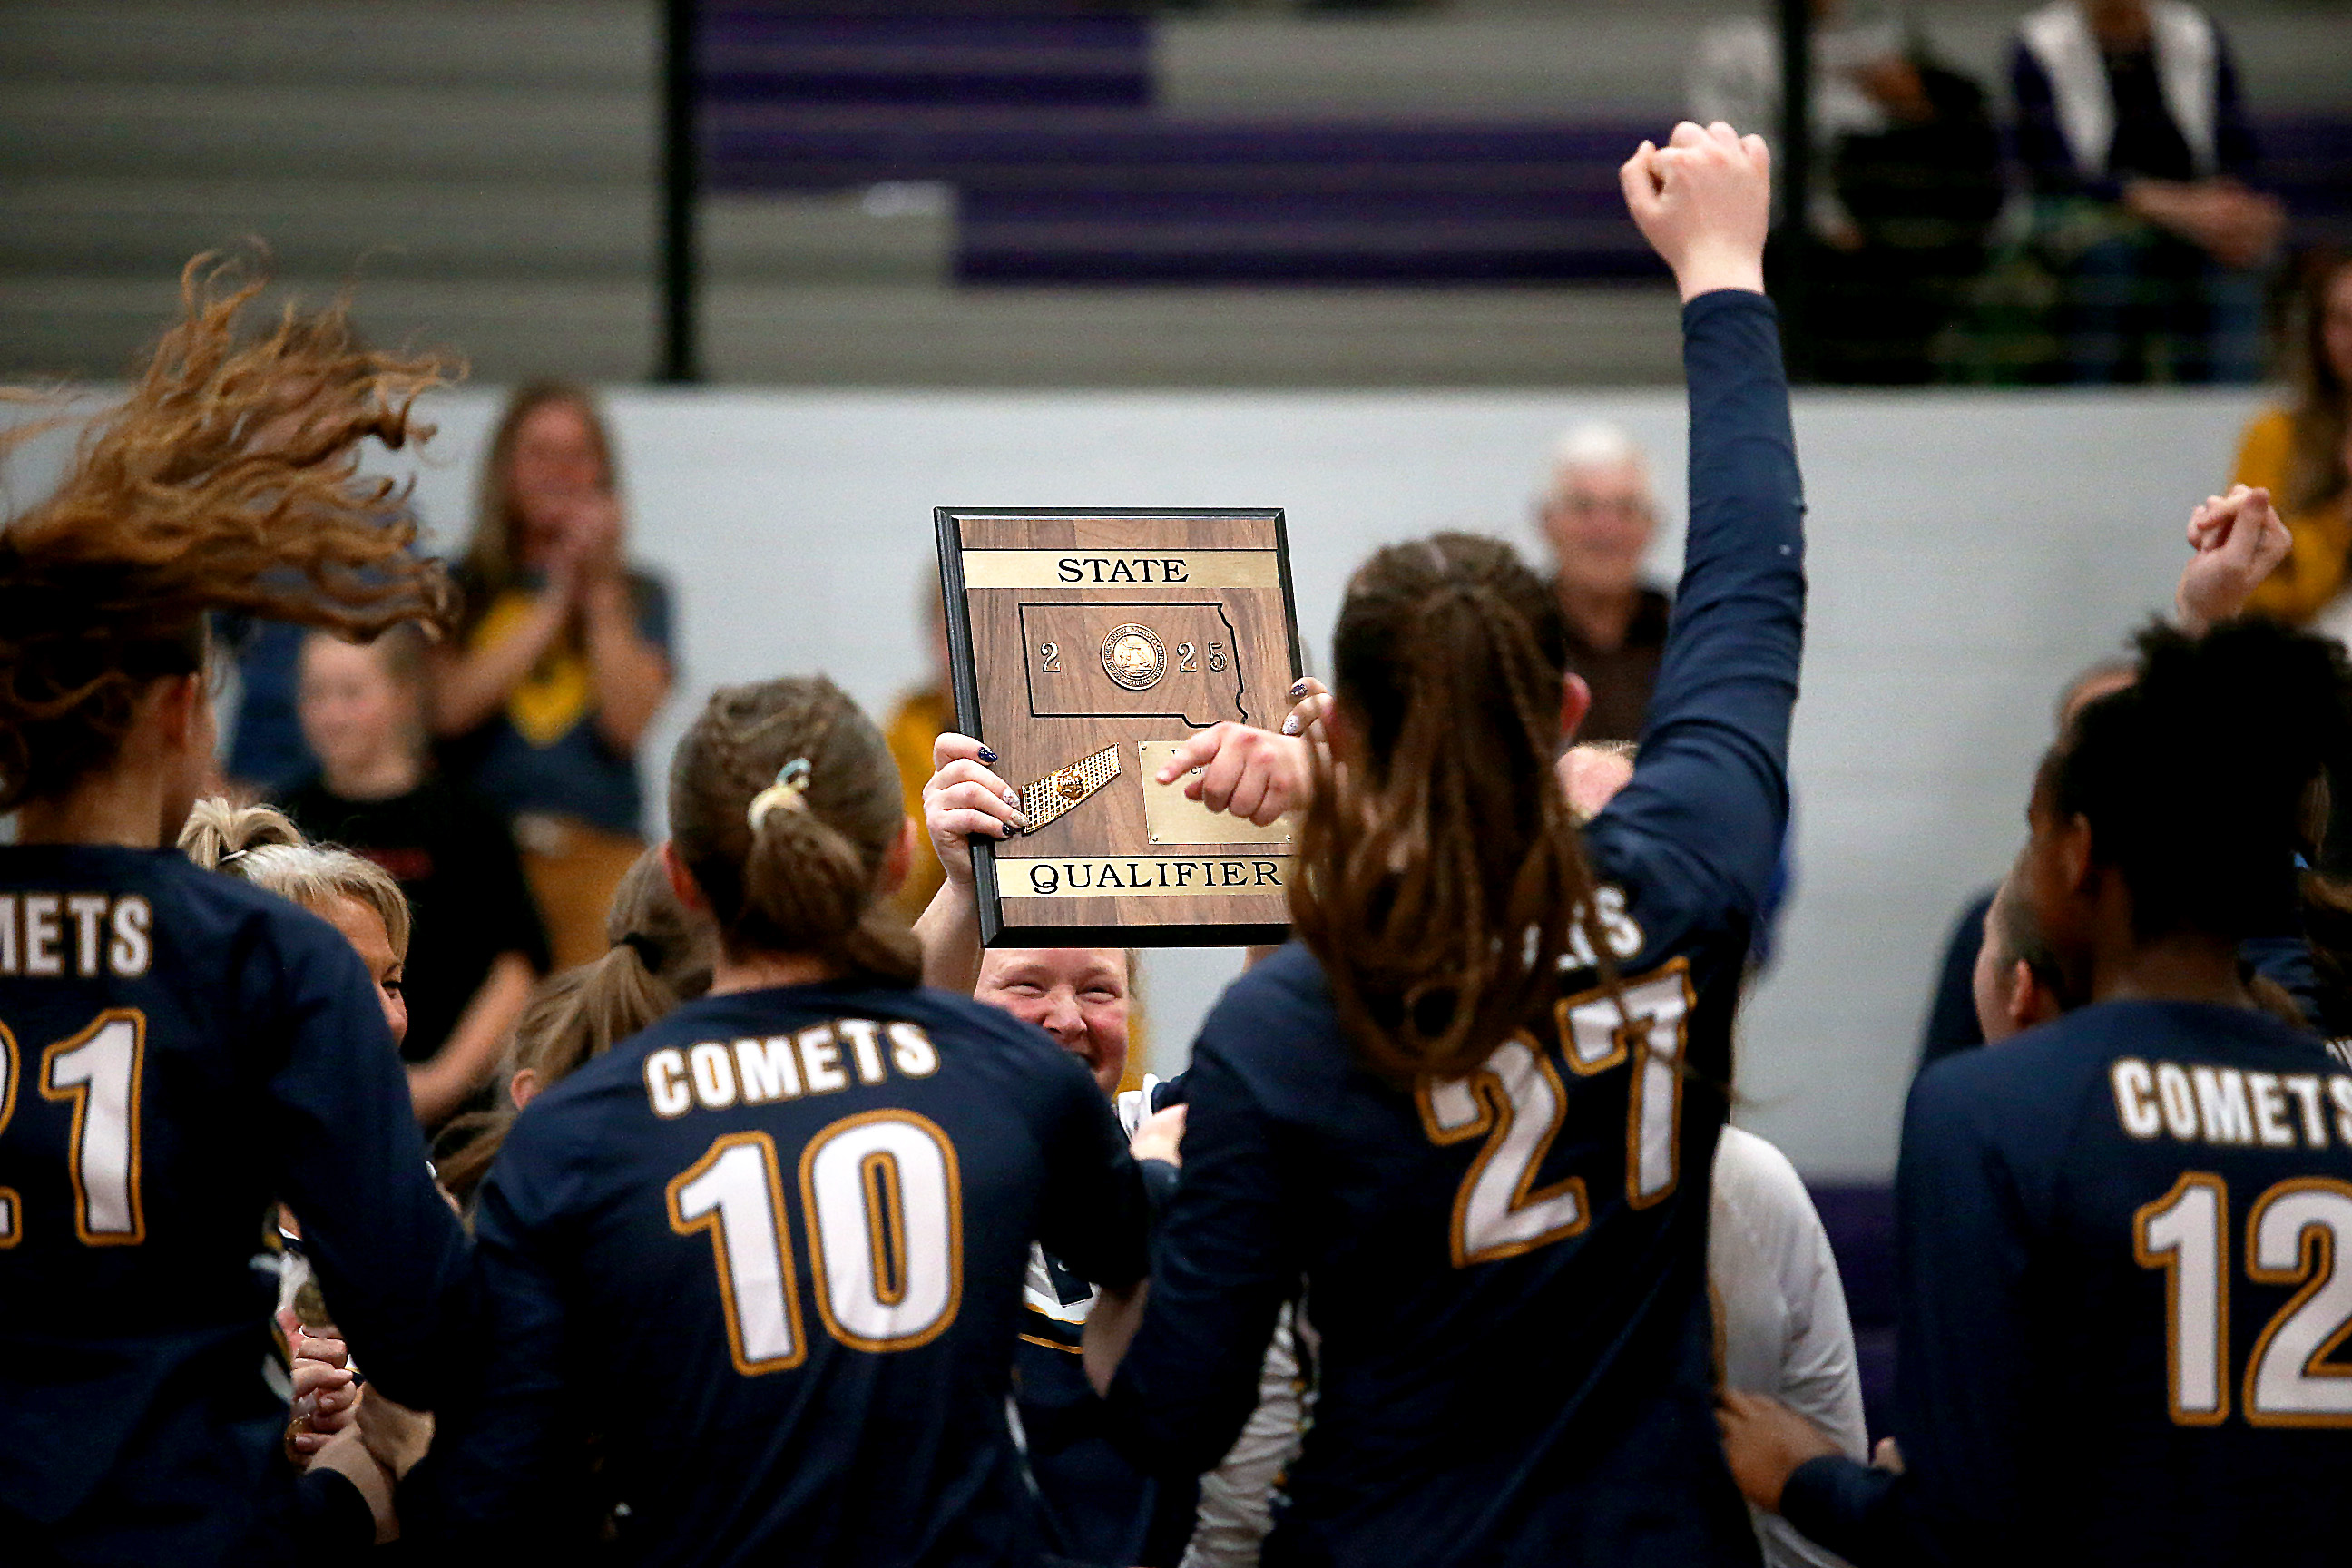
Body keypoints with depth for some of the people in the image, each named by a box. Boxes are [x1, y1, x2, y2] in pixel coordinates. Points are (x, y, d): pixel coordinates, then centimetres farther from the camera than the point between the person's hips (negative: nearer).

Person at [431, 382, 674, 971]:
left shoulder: (640, 593, 14)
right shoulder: (460, 589, 12)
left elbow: (628, 721, 0)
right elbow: (450, 705, -4)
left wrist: (600, 591, 1)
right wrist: (554, 605, 0)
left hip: (597, 852, 1)